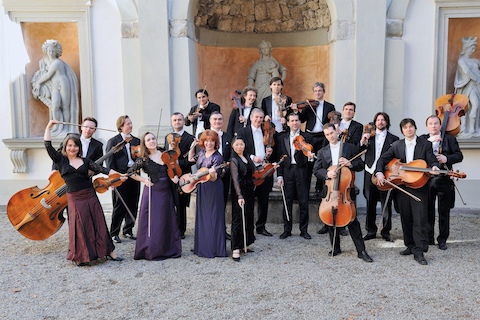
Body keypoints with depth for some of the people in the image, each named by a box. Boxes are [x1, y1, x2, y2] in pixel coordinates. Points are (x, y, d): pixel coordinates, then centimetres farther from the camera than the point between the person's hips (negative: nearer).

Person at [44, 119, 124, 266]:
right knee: (80, 227, 0)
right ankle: (81, 257, 16)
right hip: (74, 198, -2)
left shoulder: (85, 161, 8)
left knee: (99, 224, 6)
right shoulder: (61, 160, 6)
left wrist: (118, 175, -12)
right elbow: (48, 146, -4)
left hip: (90, 196, 2)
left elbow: (101, 169, -1)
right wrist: (49, 127, -5)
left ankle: (109, 251, 14)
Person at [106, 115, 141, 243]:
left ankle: (128, 230, 23)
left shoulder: (136, 140, 12)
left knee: (133, 205, 9)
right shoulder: (113, 141, -2)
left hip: (134, 176, 5)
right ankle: (114, 233, 12)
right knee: (119, 206, 0)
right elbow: (110, 162, -6)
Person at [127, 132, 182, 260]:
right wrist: (144, 180, -8)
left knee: (167, 220, 10)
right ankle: (152, 251, 10)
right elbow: (130, 172, -1)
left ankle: (169, 249, 22)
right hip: (152, 191, -4)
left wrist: (174, 177, -3)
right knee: (153, 221, -2)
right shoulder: (143, 159, -6)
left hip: (166, 192, 4)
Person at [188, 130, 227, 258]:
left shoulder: (217, 157, -16)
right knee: (202, 217, 15)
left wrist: (212, 174, -44)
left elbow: (214, 178, -22)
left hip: (213, 189, -8)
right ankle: (202, 246, 27)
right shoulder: (202, 152, 5)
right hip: (201, 188, 8)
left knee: (213, 217, -2)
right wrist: (192, 146, 13)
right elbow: (190, 159, 24)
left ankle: (214, 249, 7)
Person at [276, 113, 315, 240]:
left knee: (303, 202, 1)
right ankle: (287, 230, 15)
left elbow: (308, 154, 2)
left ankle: (304, 230, 14)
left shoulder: (307, 137, 6)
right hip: (287, 172, 1)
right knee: (287, 201, 5)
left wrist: (309, 156, -23)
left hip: (301, 171, -1)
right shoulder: (282, 138, 10)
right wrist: (279, 175, 1)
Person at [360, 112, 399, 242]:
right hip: (370, 174, 2)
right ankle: (371, 231, 18)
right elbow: (358, 153, 6)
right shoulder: (368, 136, 12)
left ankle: (386, 232, 14)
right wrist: (362, 142, -11)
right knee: (370, 204, 7)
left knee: (386, 204, 2)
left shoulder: (393, 139, 6)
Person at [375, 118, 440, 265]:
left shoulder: (425, 144, 3)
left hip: (419, 186, -3)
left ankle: (419, 252, -4)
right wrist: (379, 172, -8)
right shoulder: (396, 145, 10)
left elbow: (432, 160, 0)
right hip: (401, 187, 3)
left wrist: (434, 167, -24)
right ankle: (410, 246, 24)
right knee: (406, 219, 11)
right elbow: (383, 159, 9)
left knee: (420, 219, -8)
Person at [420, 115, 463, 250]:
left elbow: (459, 156, 2)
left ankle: (442, 239, 15)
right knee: (428, 210, 7)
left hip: (444, 179, 0)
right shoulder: (422, 139, 10)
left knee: (444, 211, 4)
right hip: (426, 178, 1)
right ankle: (428, 238, 18)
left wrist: (447, 158, -16)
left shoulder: (449, 139, 9)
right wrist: (430, 140, -18)